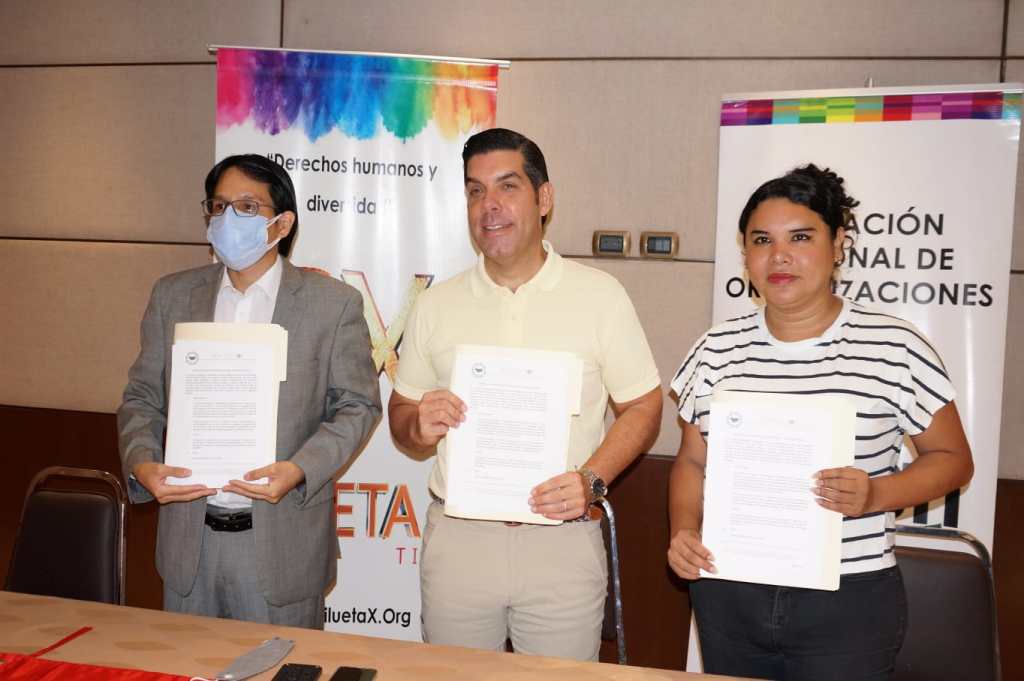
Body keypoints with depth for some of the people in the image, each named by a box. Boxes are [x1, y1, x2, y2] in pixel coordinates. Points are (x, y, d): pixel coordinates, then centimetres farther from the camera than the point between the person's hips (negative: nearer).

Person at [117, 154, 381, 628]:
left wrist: (299, 469, -17)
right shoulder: (172, 295, 6)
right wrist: (141, 463, -9)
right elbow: (142, 398, 10)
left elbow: (358, 406, -3)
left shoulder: (334, 303, -5)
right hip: (188, 539, 3)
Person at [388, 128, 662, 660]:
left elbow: (642, 408, 0)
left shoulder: (600, 295, -2)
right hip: (457, 535, 2)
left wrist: (591, 480, -15)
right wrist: (419, 426, -12)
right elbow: (401, 413, 11)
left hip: (563, 541, -2)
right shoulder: (436, 305, 6)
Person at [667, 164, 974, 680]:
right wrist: (684, 530, -7)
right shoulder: (717, 351, 2)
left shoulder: (895, 348, -7)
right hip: (727, 595, 3)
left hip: (847, 604, -3)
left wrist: (876, 495, -17)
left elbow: (952, 458, 1)